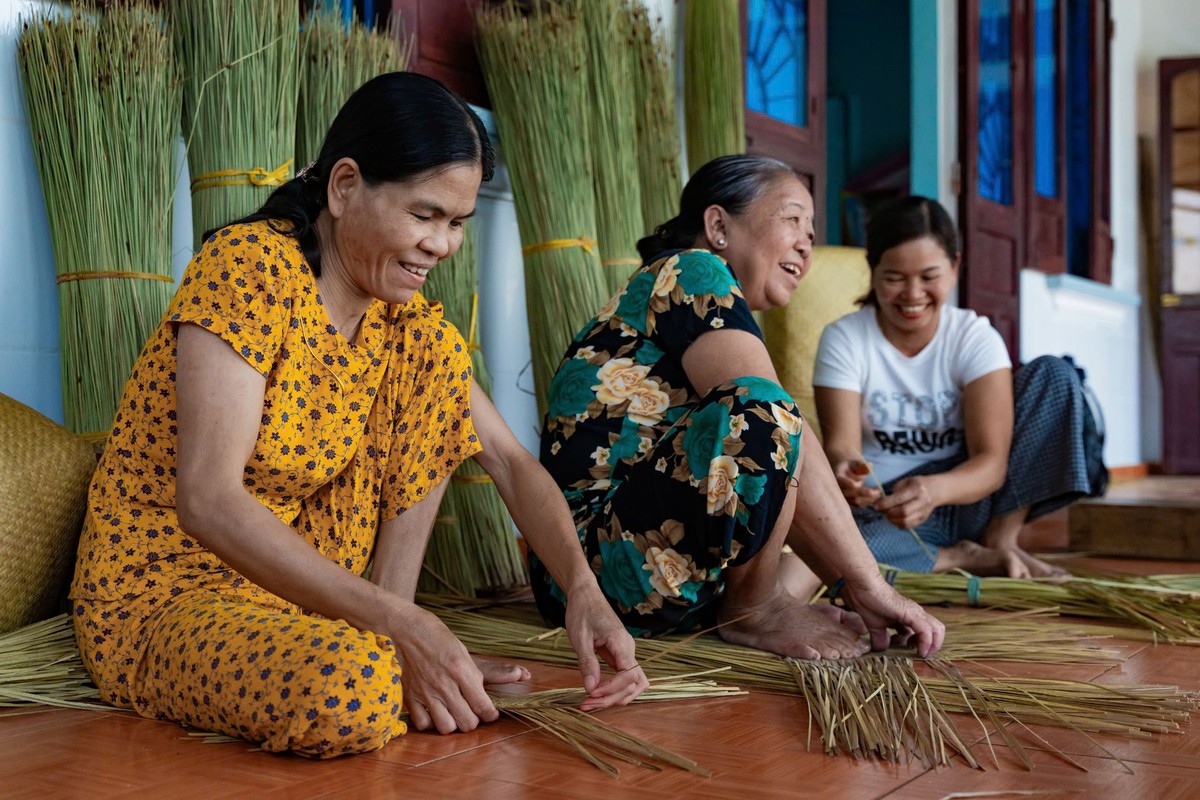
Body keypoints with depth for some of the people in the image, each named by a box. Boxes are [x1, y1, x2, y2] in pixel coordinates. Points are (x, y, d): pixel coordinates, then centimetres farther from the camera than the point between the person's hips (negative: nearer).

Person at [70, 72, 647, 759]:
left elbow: (511, 462, 1)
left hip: (302, 580, 7)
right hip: (162, 590, -7)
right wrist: (399, 622, -32)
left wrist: (584, 588, -17)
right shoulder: (247, 266, -20)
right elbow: (207, 499, -29)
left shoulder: (402, 318, 3)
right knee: (351, 691, -38)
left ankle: (388, 654, -7)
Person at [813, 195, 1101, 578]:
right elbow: (840, 444, -18)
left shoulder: (976, 337, -6)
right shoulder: (843, 339, -6)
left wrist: (935, 489, -40)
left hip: (964, 498, 1)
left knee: (1054, 374, -13)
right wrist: (844, 471, -44)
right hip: (882, 511, -1)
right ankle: (967, 558, -13)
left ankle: (999, 539, -10)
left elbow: (992, 460, -17)